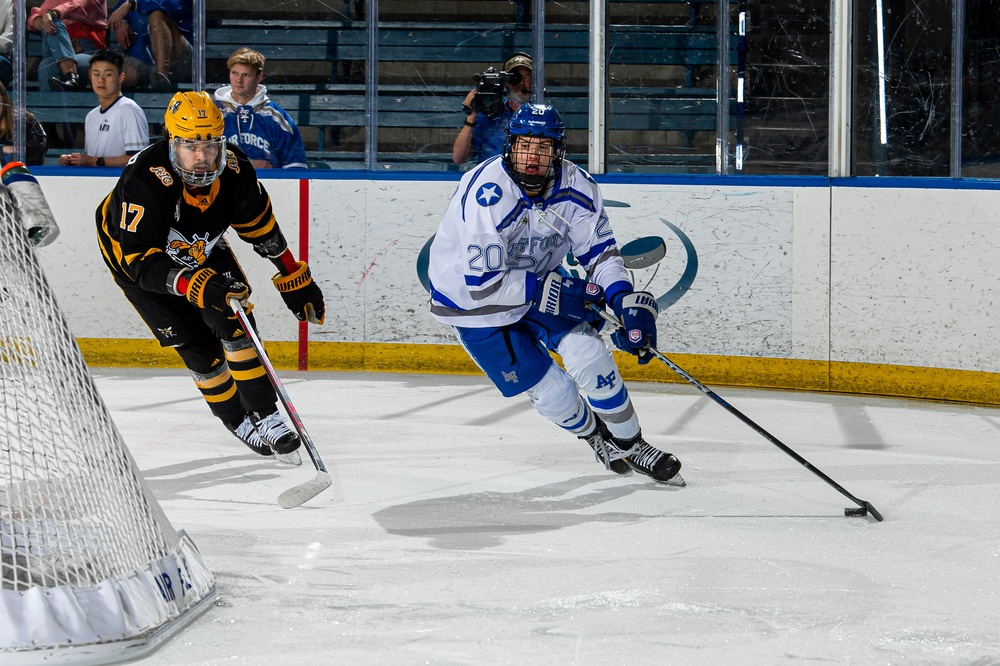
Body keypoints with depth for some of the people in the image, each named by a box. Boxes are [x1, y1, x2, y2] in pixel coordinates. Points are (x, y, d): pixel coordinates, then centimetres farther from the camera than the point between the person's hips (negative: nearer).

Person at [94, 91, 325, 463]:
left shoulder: (233, 170, -25)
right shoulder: (143, 183, -41)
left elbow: (260, 225, -5)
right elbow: (141, 261, -42)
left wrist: (294, 278, 1)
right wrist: (195, 285, -55)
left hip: (200, 247, 4)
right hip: (132, 249, -4)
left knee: (234, 322, -10)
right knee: (196, 344, -8)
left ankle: (265, 417, 0)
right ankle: (240, 422, 11)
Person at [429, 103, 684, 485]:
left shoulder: (575, 186, -15)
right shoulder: (487, 195, -33)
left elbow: (599, 248, -5)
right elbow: (483, 285, -32)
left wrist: (628, 302, -20)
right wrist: (552, 290, -30)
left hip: (537, 279, 5)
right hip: (473, 303, -5)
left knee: (588, 352, -12)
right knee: (551, 392, -5)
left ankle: (629, 444, 7)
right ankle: (593, 434, 27)